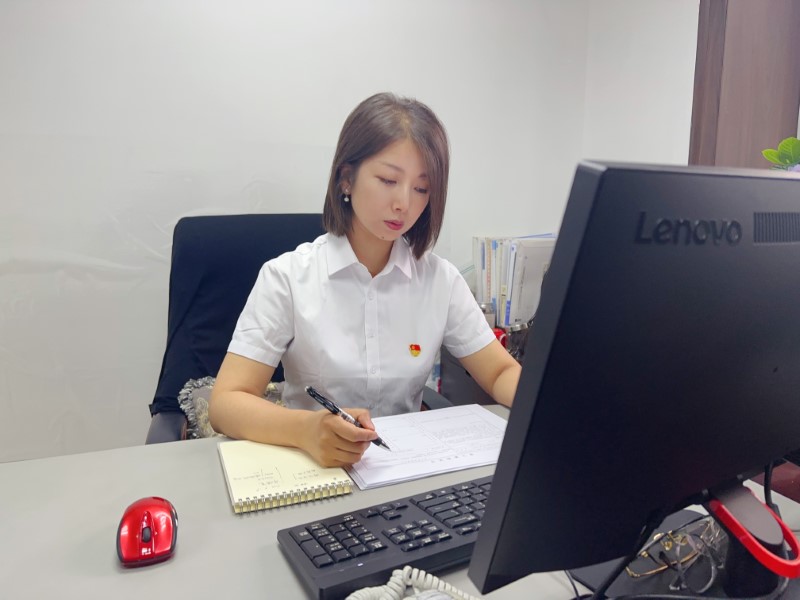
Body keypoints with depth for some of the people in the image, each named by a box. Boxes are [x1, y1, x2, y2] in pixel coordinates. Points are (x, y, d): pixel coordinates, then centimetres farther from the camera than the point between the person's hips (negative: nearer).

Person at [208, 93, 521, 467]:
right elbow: (225, 404, -16)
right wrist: (307, 429, -35)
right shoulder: (287, 277, -10)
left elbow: (502, 374, 1)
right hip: (311, 467, 0)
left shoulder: (442, 279, -1)